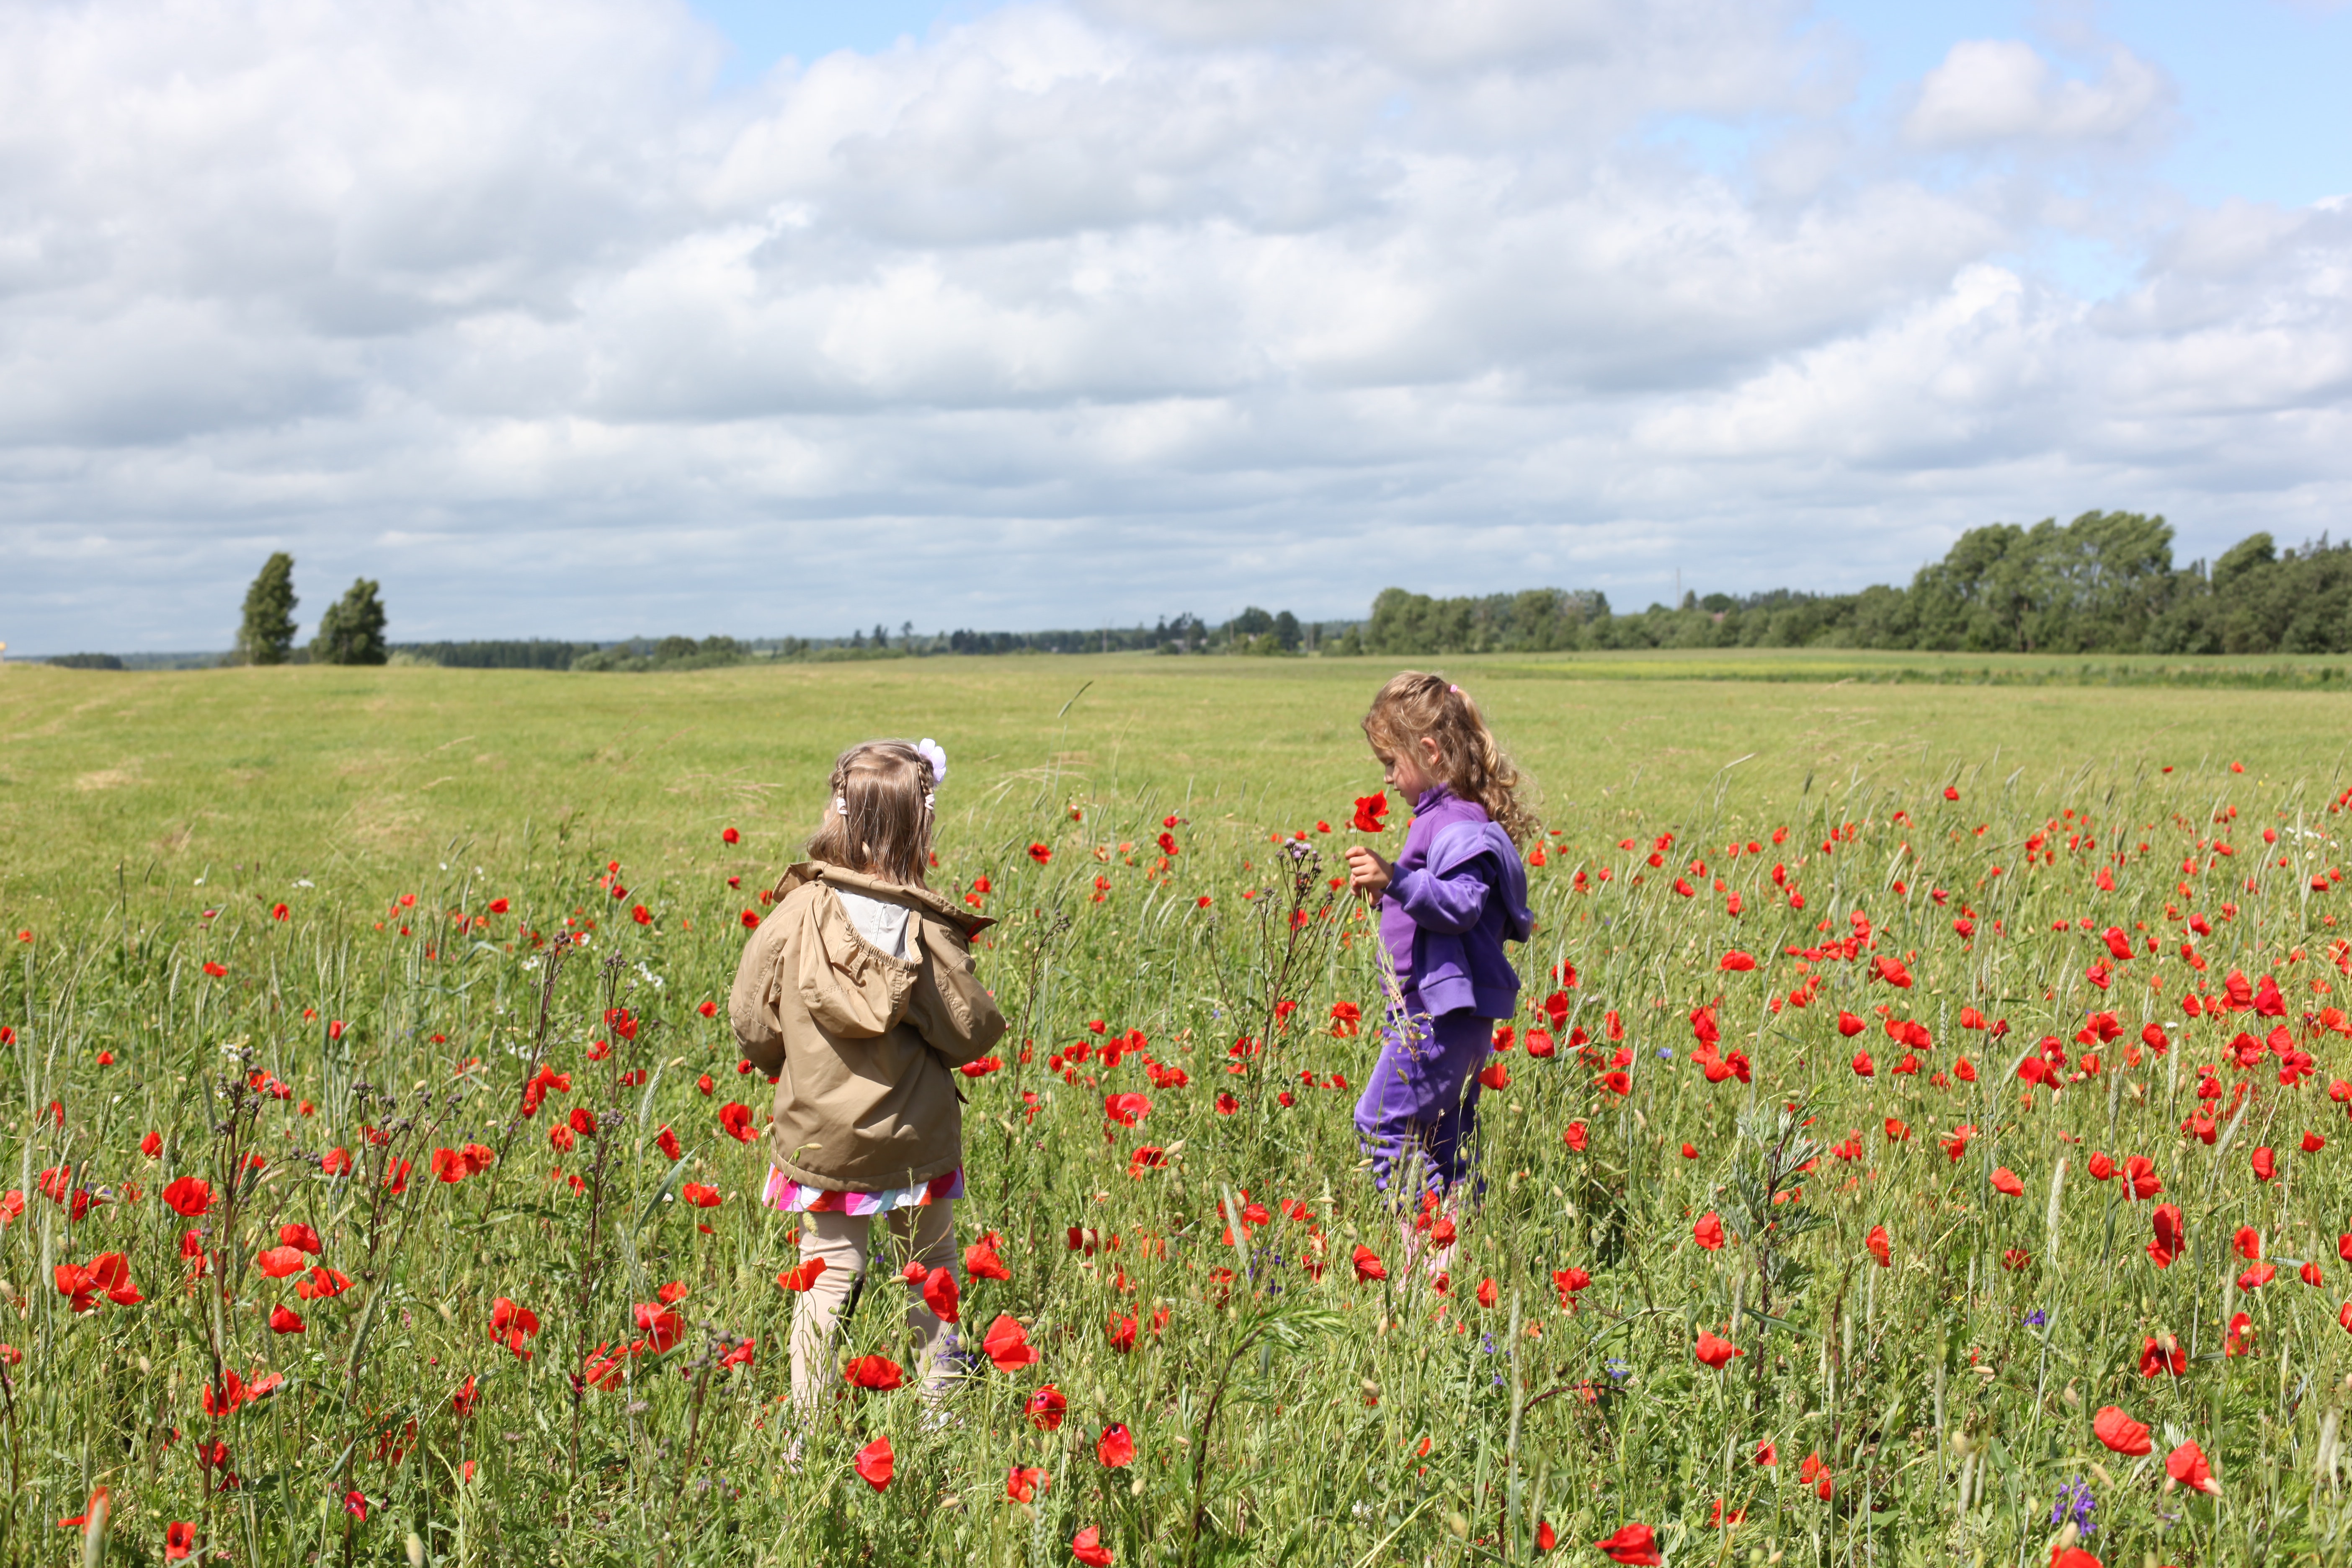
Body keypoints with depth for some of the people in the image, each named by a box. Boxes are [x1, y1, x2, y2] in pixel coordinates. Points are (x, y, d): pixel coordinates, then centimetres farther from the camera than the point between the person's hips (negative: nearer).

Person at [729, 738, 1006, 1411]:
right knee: (930, 1280, 15)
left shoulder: (795, 914, -11)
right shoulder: (926, 927, -15)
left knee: (827, 1278, 9)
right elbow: (970, 1031, -9)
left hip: (819, 1140, 1)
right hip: (916, 1143, -1)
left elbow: (752, 1025, -4)